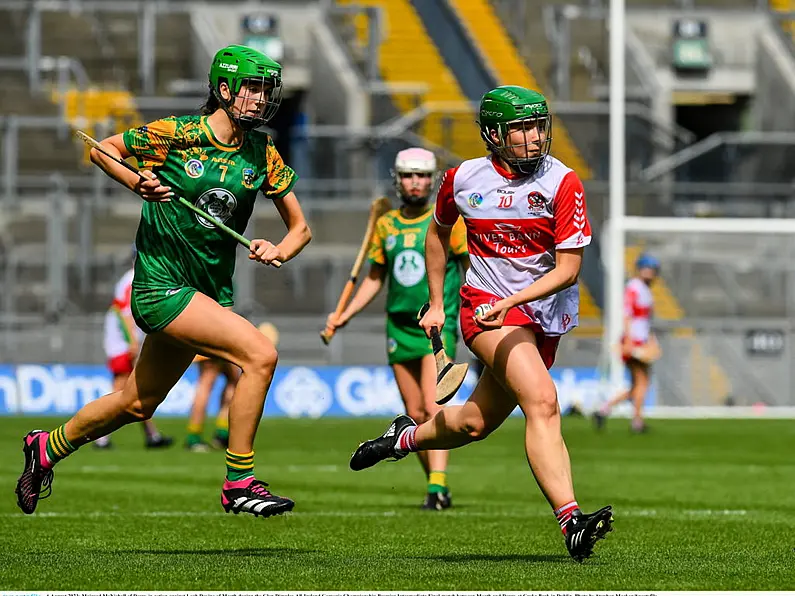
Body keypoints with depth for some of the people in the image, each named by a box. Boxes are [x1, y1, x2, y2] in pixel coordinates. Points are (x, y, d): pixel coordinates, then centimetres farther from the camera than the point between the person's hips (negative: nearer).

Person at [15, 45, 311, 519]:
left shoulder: (262, 152, 3)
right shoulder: (176, 134, -10)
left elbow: (300, 228, 7)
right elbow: (102, 149, 4)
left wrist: (278, 250, -14)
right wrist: (138, 183, -13)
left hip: (210, 291, 6)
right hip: (162, 281, -6)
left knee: (137, 405, 17)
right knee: (261, 355, -22)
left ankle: (48, 448, 39)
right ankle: (239, 483, -15)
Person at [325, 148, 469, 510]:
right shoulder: (385, 225, 9)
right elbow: (375, 278, 19)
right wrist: (345, 315, 11)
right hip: (399, 327, 5)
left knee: (433, 406, -19)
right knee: (415, 414, 4)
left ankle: (437, 487, -25)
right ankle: (437, 486, 15)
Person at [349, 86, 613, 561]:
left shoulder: (562, 182, -9)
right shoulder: (463, 179, -2)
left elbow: (568, 268, -12)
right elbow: (439, 231, 20)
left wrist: (510, 301, -25)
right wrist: (436, 304, 19)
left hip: (545, 316, 2)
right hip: (485, 307, -2)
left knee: (474, 424, 10)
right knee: (542, 400, -25)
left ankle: (408, 437, 44)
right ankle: (571, 520, -34)